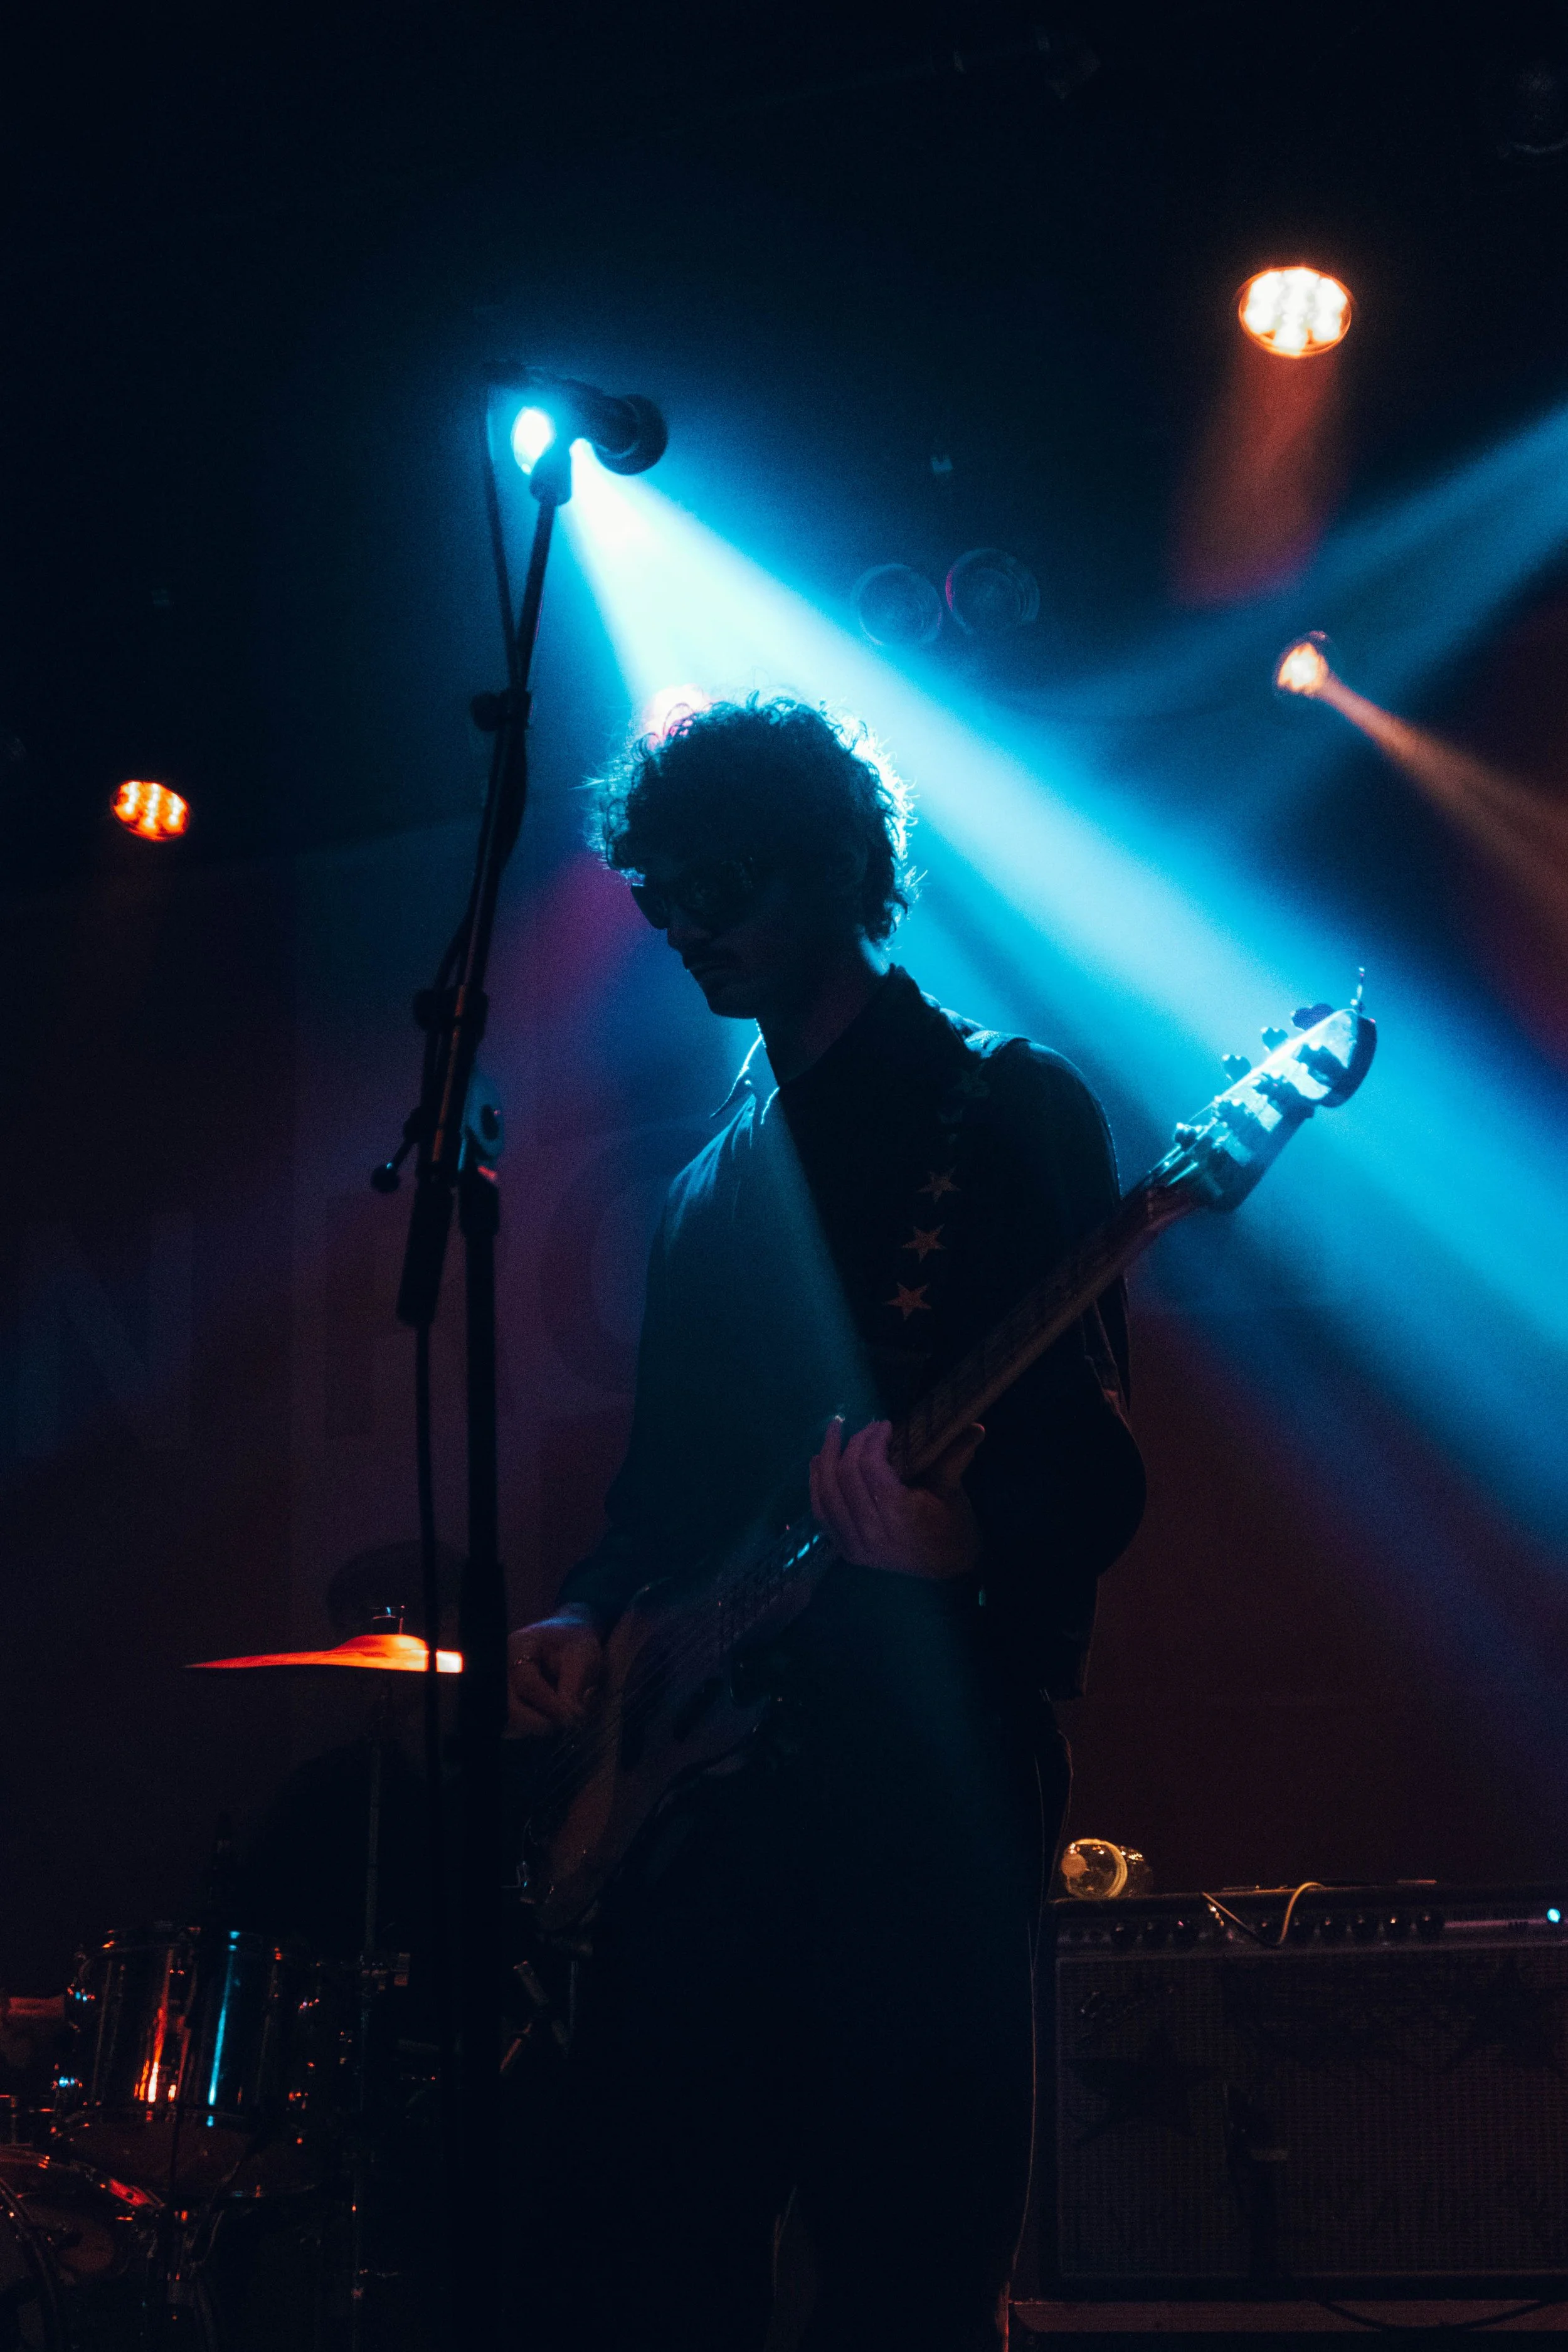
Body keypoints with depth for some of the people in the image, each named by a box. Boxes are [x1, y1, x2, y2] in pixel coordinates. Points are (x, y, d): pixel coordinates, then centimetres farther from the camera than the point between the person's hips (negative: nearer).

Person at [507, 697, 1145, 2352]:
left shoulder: (1004, 1112, 1)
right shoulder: (721, 1167, 21)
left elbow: (1097, 1473, -8)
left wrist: (967, 1549, -28)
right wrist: (588, 1616, 4)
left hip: (927, 1766, -6)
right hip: (703, 1774, 6)